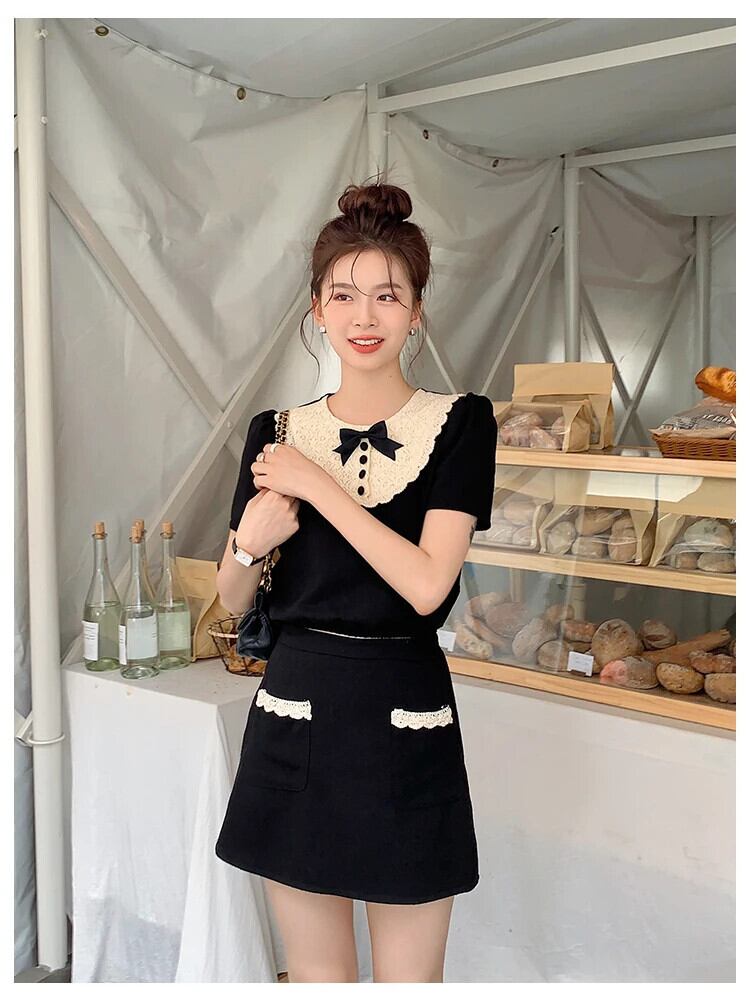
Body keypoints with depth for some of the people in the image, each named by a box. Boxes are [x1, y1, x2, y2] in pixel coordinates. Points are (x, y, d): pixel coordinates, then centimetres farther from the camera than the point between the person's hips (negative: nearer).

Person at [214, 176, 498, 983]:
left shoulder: (460, 423, -4)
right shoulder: (276, 432, 4)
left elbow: (428, 585, -17)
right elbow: (233, 602, 10)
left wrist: (318, 485, -15)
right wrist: (251, 542, -11)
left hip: (406, 721, -2)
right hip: (294, 716, 2)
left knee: (408, 980, 10)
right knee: (315, 974, 16)